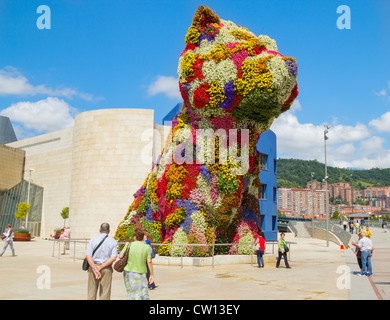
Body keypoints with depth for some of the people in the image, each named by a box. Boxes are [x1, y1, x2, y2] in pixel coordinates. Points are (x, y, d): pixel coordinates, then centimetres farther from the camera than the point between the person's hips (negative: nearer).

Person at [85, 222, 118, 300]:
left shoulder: (93, 239, 0)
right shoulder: (113, 241, -1)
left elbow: (88, 255, -11)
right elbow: (114, 257, -11)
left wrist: (94, 269, -16)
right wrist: (101, 267, -13)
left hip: (93, 267, 1)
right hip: (107, 269, 0)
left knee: (91, 292, 9)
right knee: (105, 292, 4)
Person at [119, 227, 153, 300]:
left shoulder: (129, 245, -6)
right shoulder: (146, 247, -6)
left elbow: (120, 256, -4)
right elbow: (149, 261, -9)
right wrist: (151, 275, -3)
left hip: (128, 272, 1)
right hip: (141, 273, -1)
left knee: (131, 292, 10)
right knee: (143, 294, 4)